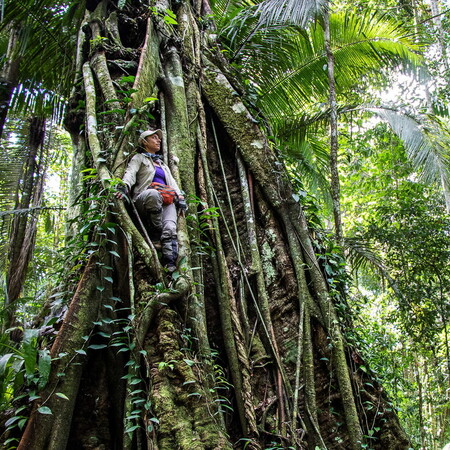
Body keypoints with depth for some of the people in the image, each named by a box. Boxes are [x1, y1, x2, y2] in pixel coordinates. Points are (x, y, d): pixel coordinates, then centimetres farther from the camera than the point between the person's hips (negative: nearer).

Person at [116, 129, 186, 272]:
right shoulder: (139, 158, 18)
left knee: (170, 228, -27)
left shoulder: (163, 164, 37)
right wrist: (124, 186, -24)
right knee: (153, 193, -43)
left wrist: (180, 197, 8)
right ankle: (155, 233, -30)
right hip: (144, 199, -4)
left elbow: (172, 183, 29)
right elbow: (130, 173, -1)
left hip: (166, 201, 5)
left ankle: (171, 265, -39)